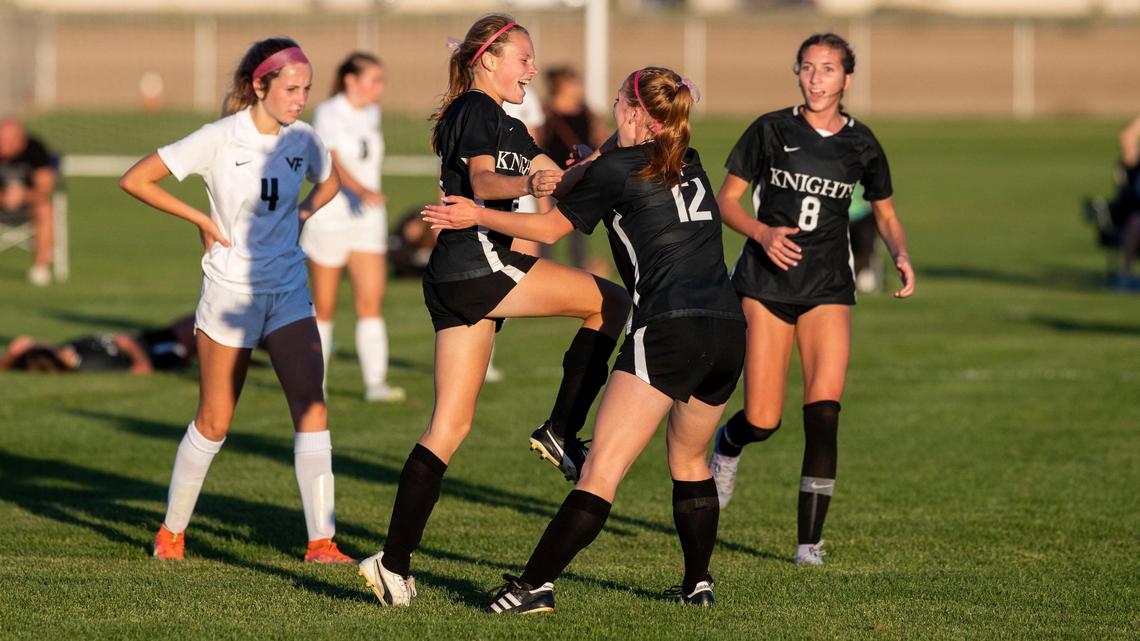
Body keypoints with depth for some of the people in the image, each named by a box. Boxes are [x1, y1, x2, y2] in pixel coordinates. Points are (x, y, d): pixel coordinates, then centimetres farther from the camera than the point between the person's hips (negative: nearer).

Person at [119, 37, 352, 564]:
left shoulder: (302, 139, 1)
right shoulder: (219, 140, -13)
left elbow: (328, 182, 25)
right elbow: (135, 180, -10)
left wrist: (298, 216, 7)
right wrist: (203, 220, -10)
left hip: (289, 290, 4)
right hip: (231, 289, -4)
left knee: (311, 406, -10)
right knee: (214, 423, 3)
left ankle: (321, 542, -10)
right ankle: (172, 530, 23)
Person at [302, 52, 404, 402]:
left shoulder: (372, 114, 8)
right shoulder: (328, 114, -12)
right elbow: (331, 162, -26)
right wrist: (361, 190, -41)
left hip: (368, 220, 5)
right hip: (330, 218, -5)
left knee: (371, 301, -7)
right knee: (324, 307, 4)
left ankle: (375, 383, -10)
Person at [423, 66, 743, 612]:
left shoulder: (617, 170, 1)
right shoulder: (690, 166, 18)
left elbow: (551, 228, 12)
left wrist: (477, 216, 21)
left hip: (669, 330, -7)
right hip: (729, 330, 7)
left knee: (601, 469, -10)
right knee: (689, 460, 25)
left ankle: (536, 585, -14)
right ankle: (698, 584, 26)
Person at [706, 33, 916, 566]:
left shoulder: (861, 144, 3)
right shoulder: (772, 130, -3)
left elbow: (885, 212, 17)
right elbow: (727, 199, 2)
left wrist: (900, 255, -3)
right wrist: (763, 233, -17)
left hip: (827, 287, 1)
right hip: (766, 282, -1)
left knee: (823, 414, -15)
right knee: (763, 422, -4)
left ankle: (810, 542, -7)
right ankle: (725, 447, 35)